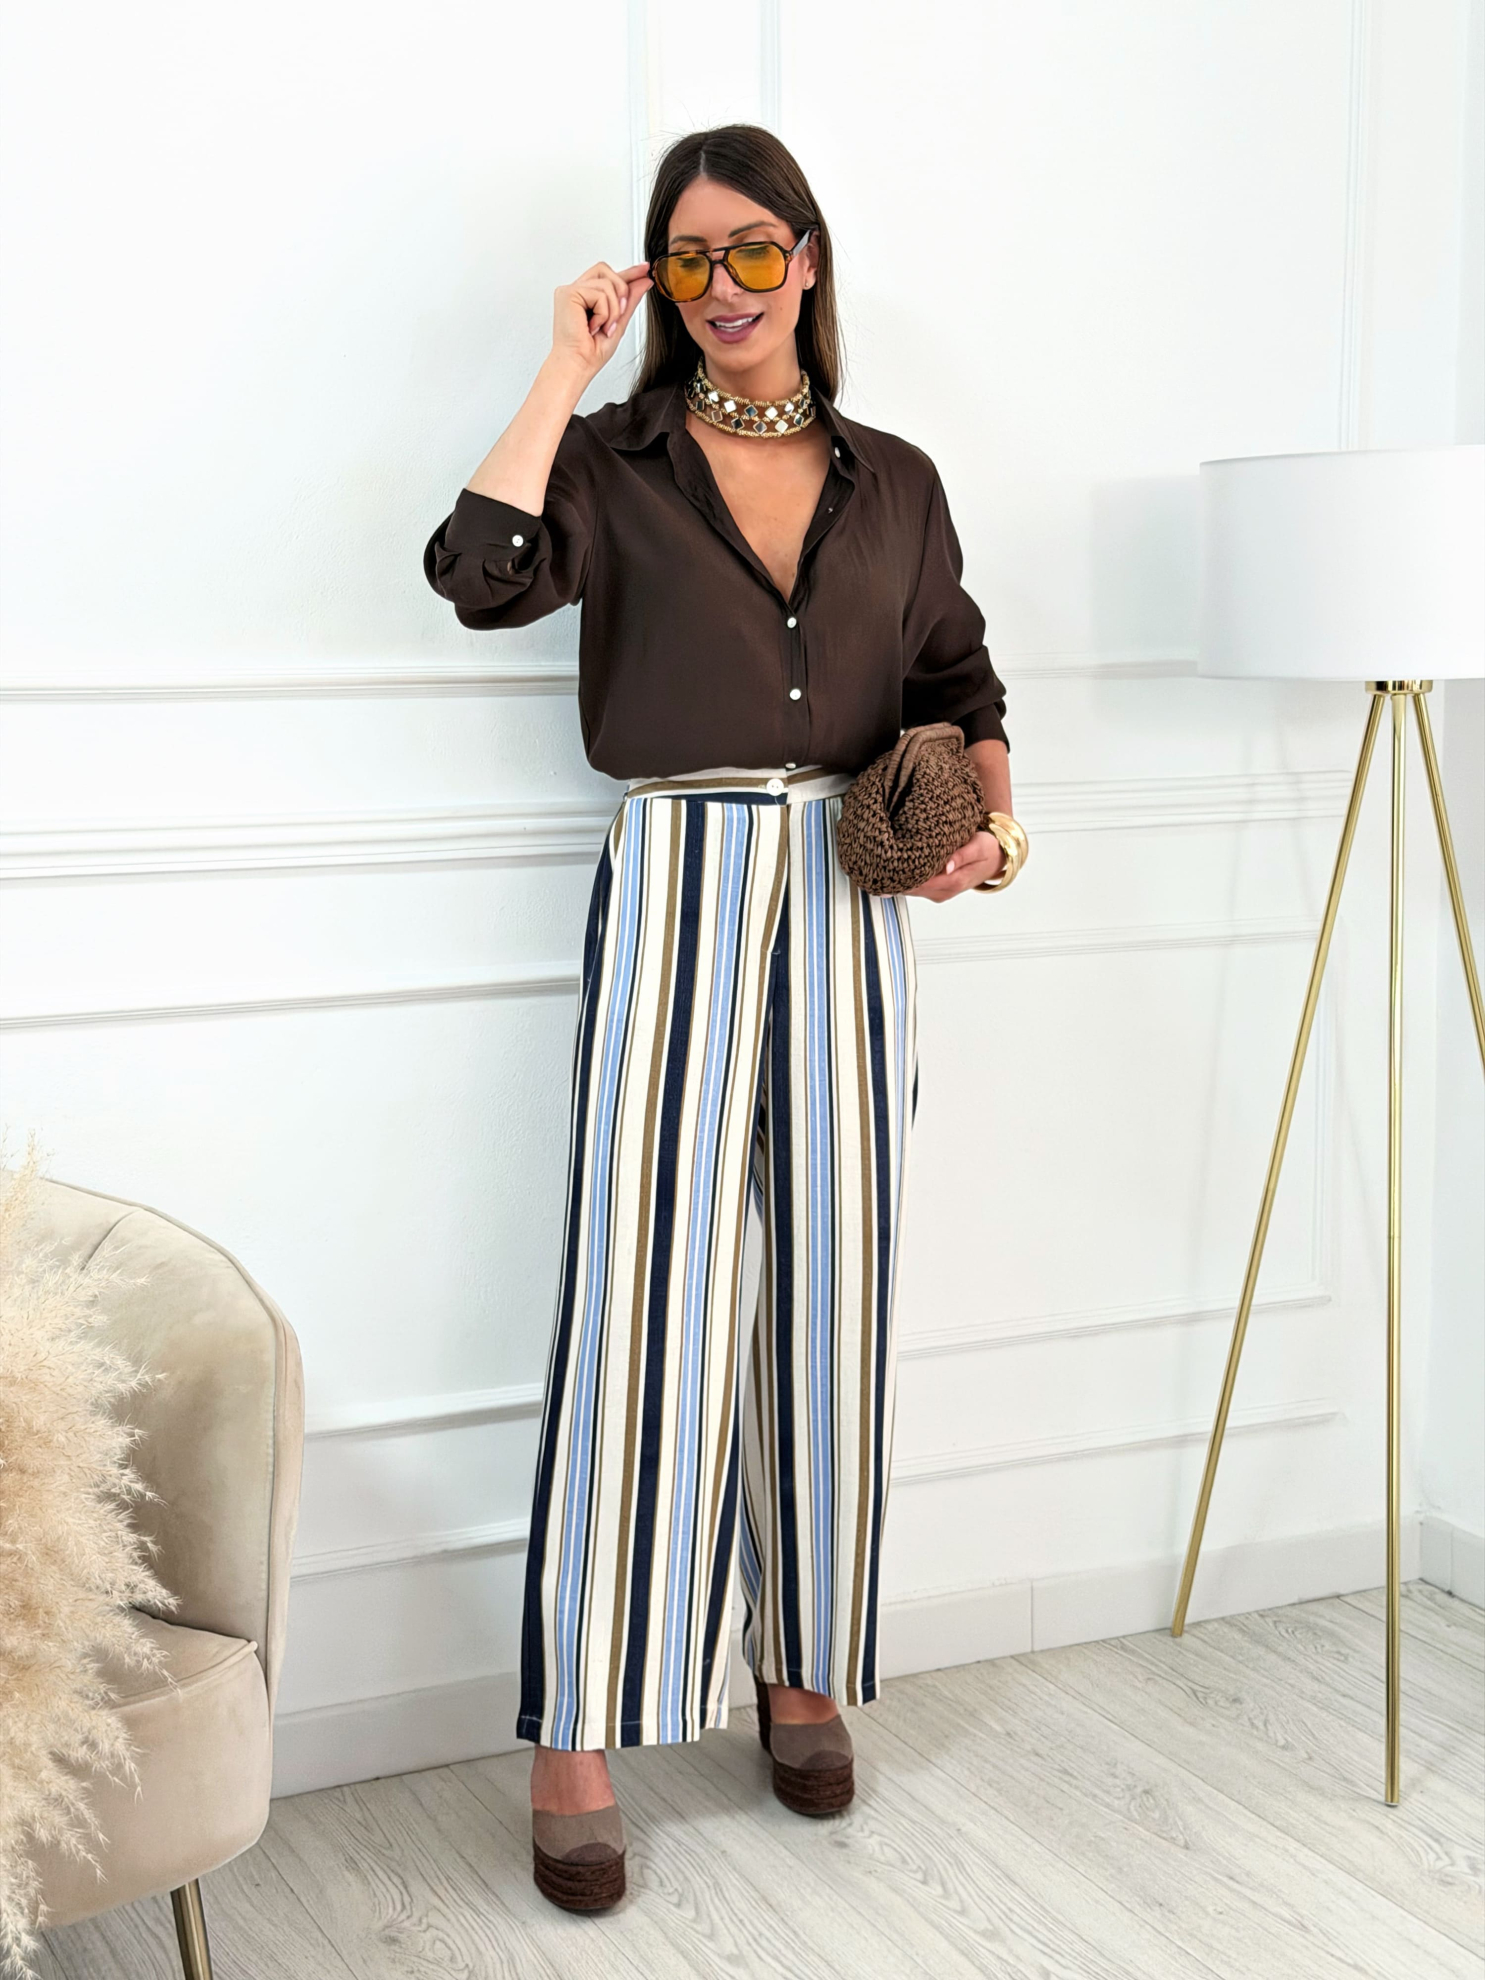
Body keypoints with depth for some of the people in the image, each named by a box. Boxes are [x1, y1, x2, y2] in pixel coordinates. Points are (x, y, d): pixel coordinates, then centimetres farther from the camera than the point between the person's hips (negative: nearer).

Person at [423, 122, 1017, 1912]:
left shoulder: (894, 483, 14)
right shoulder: (617, 464, 5)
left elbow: (964, 688, 19)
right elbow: (480, 574, -15)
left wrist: (984, 815, -1)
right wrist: (569, 367, -8)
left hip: (844, 906, 3)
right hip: (674, 891, -3)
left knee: (826, 1292, 7)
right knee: (638, 1297, -6)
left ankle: (800, 1666, 24)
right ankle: (577, 1735, 1)